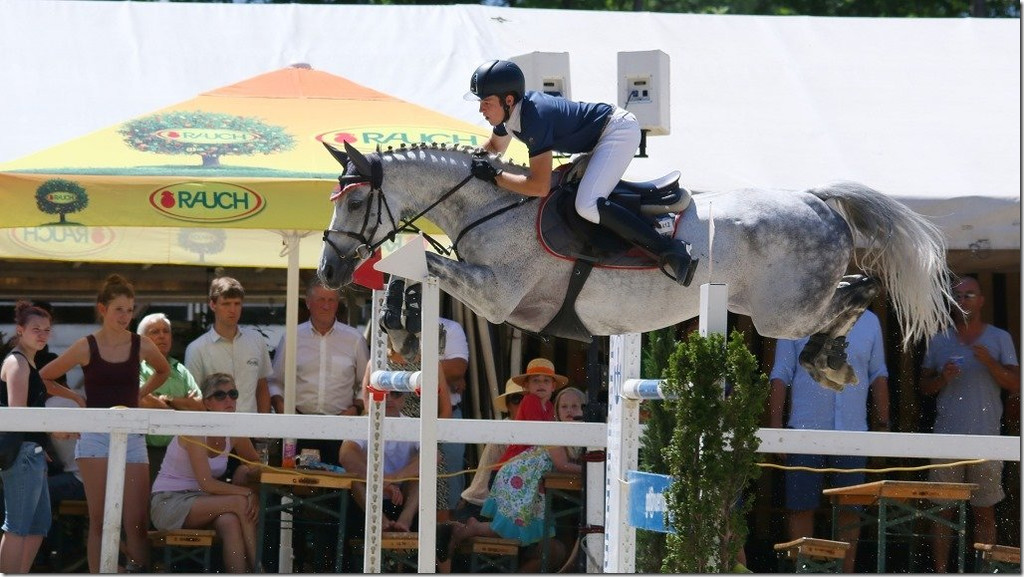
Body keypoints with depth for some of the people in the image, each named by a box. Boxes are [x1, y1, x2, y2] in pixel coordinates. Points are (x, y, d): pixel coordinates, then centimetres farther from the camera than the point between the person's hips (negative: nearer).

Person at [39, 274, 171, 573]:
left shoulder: (141, 345, 4)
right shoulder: (86, 347, -2)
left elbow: (163, 371, 26)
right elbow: (42, 378, 3)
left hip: (132, 434, 2)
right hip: (95, 436, -2)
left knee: (137, 520, -6)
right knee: (99, 519, -5)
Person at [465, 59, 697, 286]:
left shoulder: (534, 118, -29)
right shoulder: (509, 110, -1)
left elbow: (540, 187, -31)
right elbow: (495, 148, 22)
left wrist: (495, 176, -23)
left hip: (620, 130, -11)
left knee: (587, 206, -26)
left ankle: (669, 251, -28)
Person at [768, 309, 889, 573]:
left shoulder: (869, 322, 10)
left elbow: (878, 376, 15)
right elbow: (780, 376, 2)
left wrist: (883, 424, 9)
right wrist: (775, 429, -4)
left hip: (853, 432, 2)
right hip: (805, 430, -2)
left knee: (850, 510, 2)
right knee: (801, 507, -2)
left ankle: (847, 571, 9)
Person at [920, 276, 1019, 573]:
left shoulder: (999, 339, 7)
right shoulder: (939, 341, 10)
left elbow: (1015, 384, 1)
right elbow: (925, 386, 13)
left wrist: (990, 362, -15)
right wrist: (942, 378, -8)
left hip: (985, 438, -1)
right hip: (946, 437, 1)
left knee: (984, 512, 2)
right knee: (943, 509, -1)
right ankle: (940, 572, 2)